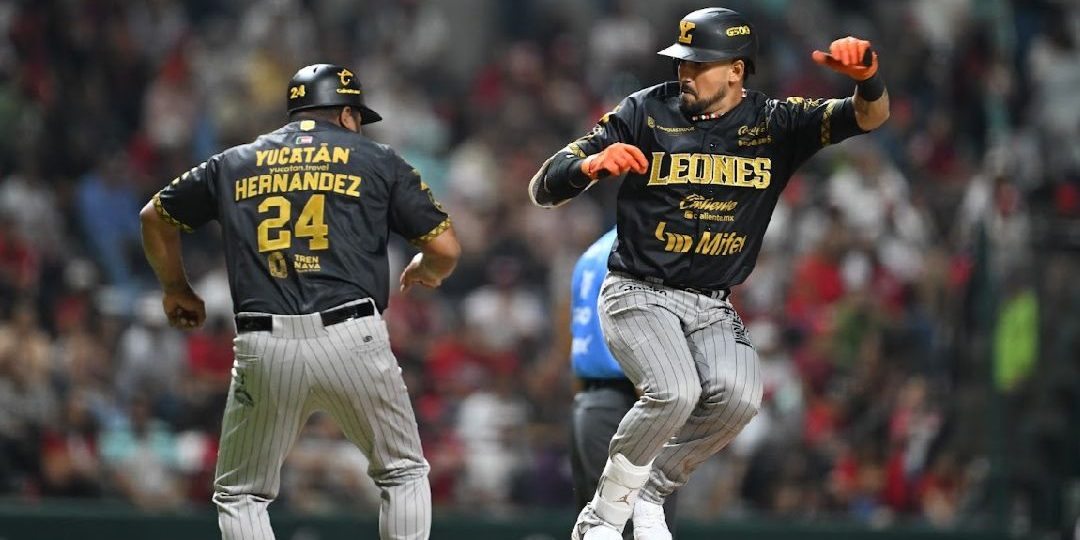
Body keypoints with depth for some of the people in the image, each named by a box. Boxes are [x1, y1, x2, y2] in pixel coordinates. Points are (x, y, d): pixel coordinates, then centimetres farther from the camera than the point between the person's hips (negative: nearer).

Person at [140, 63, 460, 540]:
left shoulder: (233, 164, 19)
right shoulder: (377, 161, 12)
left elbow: (155, 217, 30)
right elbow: (445, 249, 9)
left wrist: (177, 290, 46)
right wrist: (424, 271, 32)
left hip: (264, 350, 1)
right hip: (353, 338, -1)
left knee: (239, 496, 14)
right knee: (404, 474, 18)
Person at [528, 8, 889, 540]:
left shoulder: (773, 122, 2)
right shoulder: (646, 112, -4)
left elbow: (869, 116, -11)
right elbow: (543, 189, -6)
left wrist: (866, 76, -34)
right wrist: (591, 165, -29)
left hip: (712, 309, 3)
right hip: (639, 294, -3)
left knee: (738, 396, -24)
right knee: (675, 392, -28)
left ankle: (650, 492, 0)